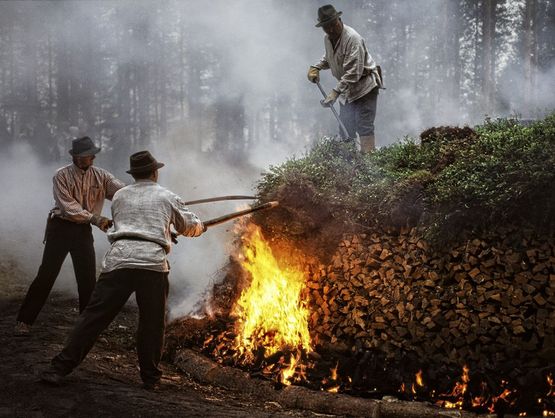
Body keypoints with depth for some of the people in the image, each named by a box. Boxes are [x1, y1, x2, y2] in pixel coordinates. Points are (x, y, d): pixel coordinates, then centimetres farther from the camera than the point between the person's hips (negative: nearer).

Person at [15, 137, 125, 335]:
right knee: (46, 274, -3)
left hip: (83, 230, 3)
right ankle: (24, 321, 6)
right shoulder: (61, 176, -8)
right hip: (60, 227, -3)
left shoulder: (100, 176, 0)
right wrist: (95, 219, -25)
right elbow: (69, 207, -17)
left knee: (88, 279, 3)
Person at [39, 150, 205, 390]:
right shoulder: (167, 197, 14)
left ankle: (60, 368, -1)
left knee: (94, 316, 2)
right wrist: (201, 226, 48)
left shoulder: (119, 196, 21)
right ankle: (150, 377, 21)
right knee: (152, 323, 13)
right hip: (153, 262, -2)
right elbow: (191, 227, 23)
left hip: (118, 260, 2)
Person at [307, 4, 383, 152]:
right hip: (347, 89, 8)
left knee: (364, 127, -14)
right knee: (345, 128, 8)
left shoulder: (352, 38, -25)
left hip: (364, 87, -8)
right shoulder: (328, 39, 2)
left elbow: (353, 72, -30)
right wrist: (316, 67, 6)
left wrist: (335, 92, -35)